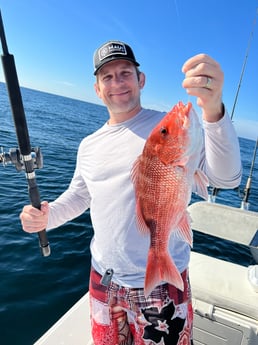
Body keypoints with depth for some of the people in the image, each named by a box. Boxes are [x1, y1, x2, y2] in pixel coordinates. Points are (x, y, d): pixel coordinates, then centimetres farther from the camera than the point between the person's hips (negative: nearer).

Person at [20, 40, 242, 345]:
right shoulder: (89, 145, 4)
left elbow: (226, 178, -24)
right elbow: (78, 196, 13)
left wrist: (213, 111, -42)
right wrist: (46, 217, -6)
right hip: (102, 280, 5)